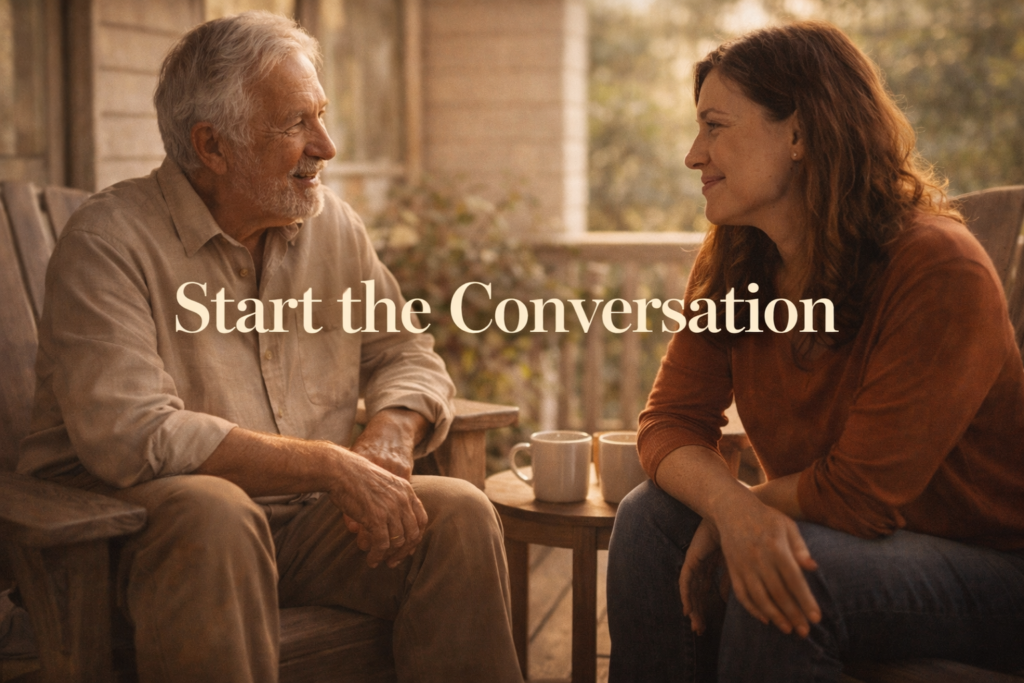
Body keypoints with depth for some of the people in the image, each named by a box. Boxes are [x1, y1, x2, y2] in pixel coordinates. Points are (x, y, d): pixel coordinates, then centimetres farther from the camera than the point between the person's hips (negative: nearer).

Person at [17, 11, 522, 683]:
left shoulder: (334, 225, 8)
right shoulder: (110, 241, -13)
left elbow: (406, 355, 16)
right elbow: (129, 434, -24)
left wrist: (390, 435, -10)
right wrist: (331, 466, -24)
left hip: (303, 523, 5)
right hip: (138, 523, -5)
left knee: (459, 512, -16)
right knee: (212, 511, -37)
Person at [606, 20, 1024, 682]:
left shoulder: (941, 272, -24)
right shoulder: (731, 261, -1)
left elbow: (857, 494, -24)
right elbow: (671, 421, -7)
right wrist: (732, 506, -28)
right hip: (831, 537, 7)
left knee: (801, 575, -33)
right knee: (652, 515, -14)